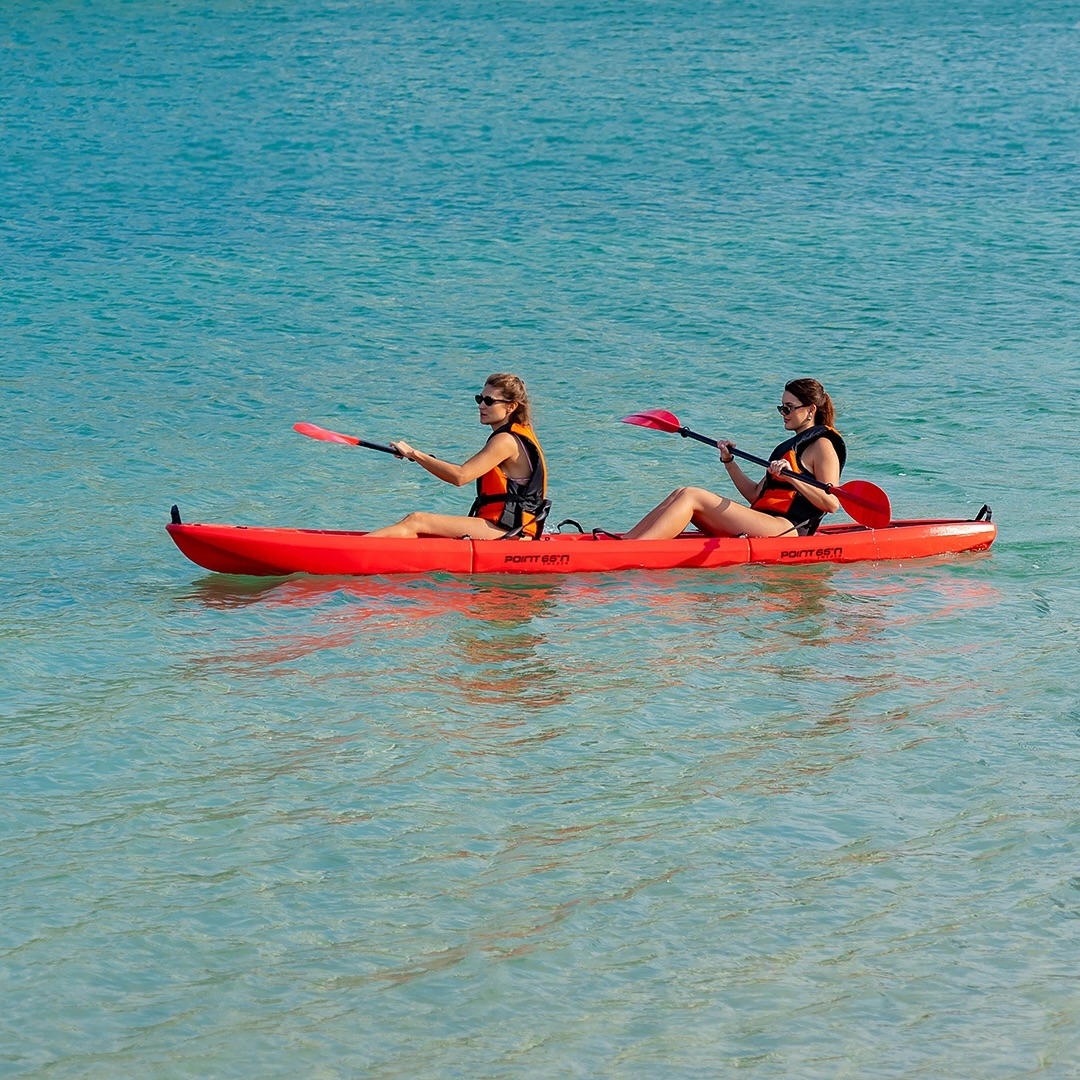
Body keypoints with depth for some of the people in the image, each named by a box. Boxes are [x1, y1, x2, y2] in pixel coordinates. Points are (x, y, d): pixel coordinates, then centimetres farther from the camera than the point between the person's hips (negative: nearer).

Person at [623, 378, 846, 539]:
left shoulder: (822, 446, -1)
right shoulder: (792, 445, 27)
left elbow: (832, 503, -14)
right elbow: (755, 494, 24)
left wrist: (791, 478, -23)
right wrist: (728, 461, 15)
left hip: (785, 529, -9)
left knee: (692, 497, -20)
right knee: (682, 494, -3)